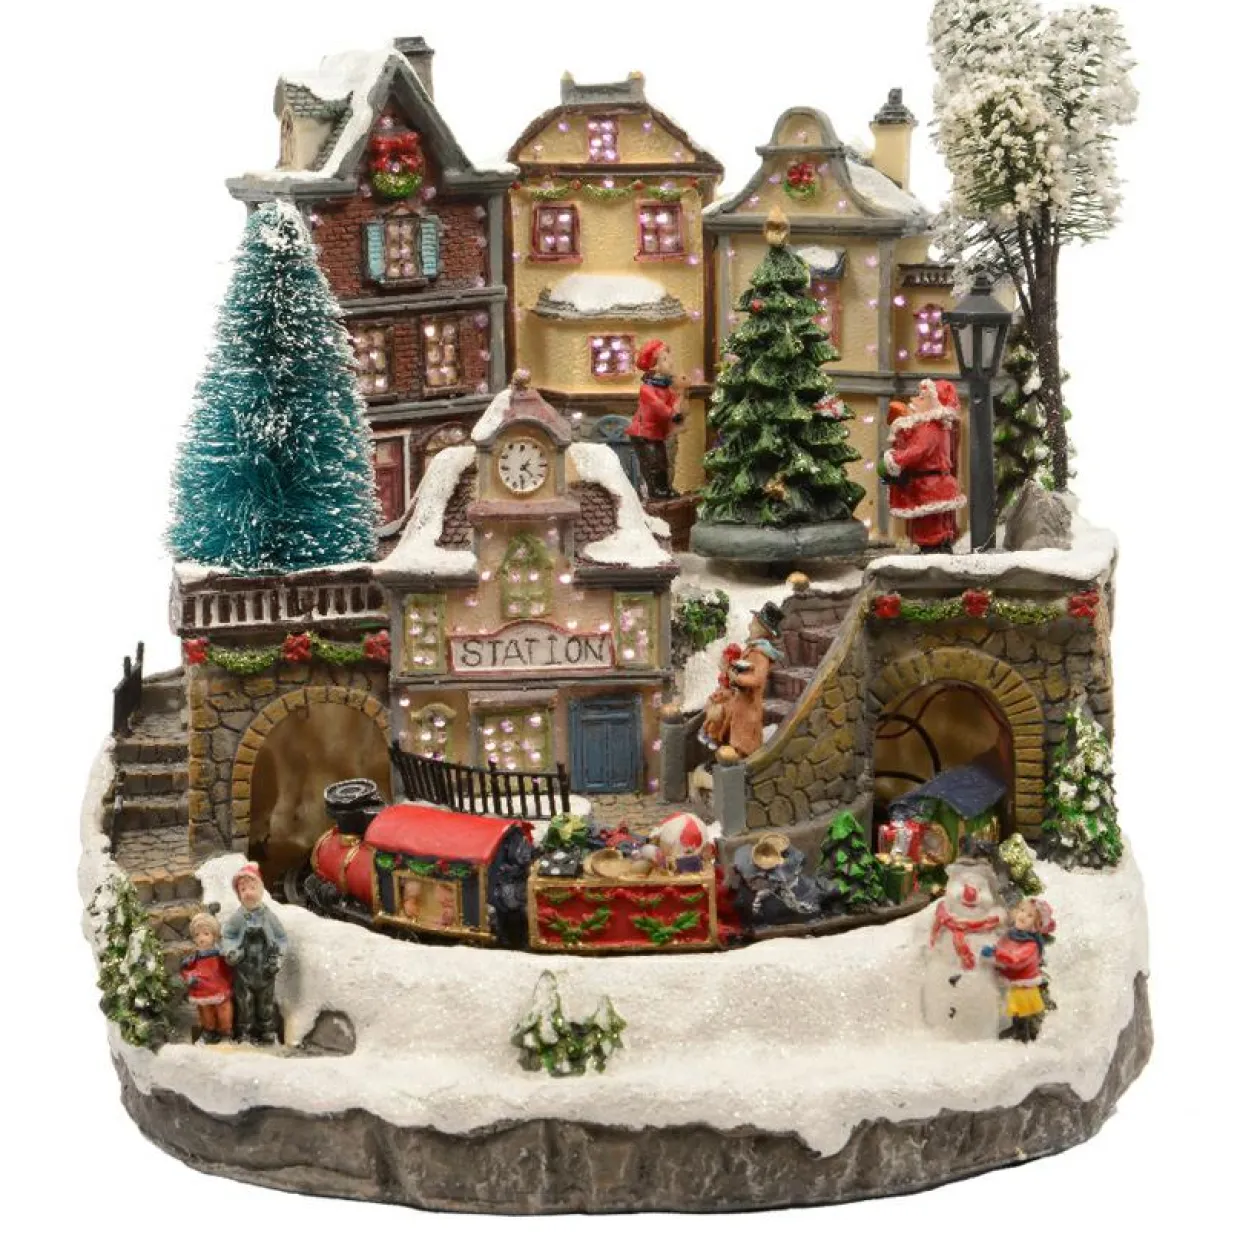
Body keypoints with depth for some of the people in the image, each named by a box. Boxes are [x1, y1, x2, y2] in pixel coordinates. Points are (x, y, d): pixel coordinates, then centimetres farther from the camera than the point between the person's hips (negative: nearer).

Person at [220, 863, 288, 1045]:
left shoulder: (269, 916, -5)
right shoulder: (236, 918, -7)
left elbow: (282, 939, -1)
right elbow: (226, 937, -4)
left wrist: (277, 958, -10)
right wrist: (230, 951, -22)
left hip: (265, 969, 1)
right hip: (244, 969, -1)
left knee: (266, 1003, 13)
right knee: (245, 1003, 7)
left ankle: (268, 1031, 29)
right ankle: (246, 1033, 20)